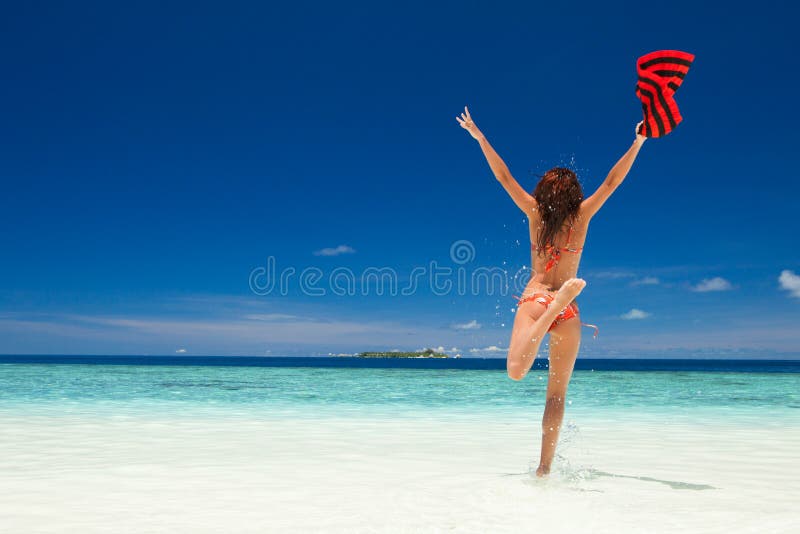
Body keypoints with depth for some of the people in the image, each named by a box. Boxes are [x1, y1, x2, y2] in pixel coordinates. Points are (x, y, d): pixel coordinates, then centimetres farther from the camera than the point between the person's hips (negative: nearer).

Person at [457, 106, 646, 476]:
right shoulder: (581, 216, 5)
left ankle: (561, 298, -38)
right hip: (568, 312, 2)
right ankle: (544, 468, 2)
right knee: (557, 393, 5)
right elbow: (612, 181, 9)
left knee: (517, 371, -23)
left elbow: (503, 176, 9)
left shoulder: (535, 213, 6)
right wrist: (637, 143, 12)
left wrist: (478, 136, 16)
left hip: (535, 300, -1)